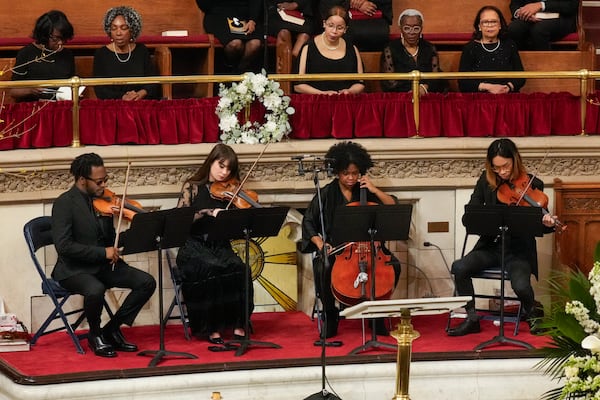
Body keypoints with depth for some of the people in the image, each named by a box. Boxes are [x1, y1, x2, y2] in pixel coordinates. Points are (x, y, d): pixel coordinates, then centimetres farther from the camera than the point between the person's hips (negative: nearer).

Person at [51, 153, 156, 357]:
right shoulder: (65, 203, -13)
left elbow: (110, 238, 12)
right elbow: (63, 246, -22)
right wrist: (102, 252, -25)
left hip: (103, 265, 7)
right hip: (74, 269, -7)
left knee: (147, 282, -11)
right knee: (96, 290, -38)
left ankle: (112, 330, 3)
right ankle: (95, 334, -7)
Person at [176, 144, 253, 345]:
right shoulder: (193, 187, 3)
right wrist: (208, 212, -22)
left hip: (220, 247, 3)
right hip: (194, 247, -3)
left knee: (241, 269, -29)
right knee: (212, 270, -35)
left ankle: (238, 327, -20)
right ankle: (213, 329, -23)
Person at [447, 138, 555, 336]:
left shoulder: (532, 184, -5)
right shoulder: (486, 181, 3)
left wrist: (548, 224, -28)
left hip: (519, 250, -3)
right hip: (491, 246, 3)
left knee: (521, 285, -30)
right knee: (459, 268, -23)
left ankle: (533, 313, 6)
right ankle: (472, 319, -6)